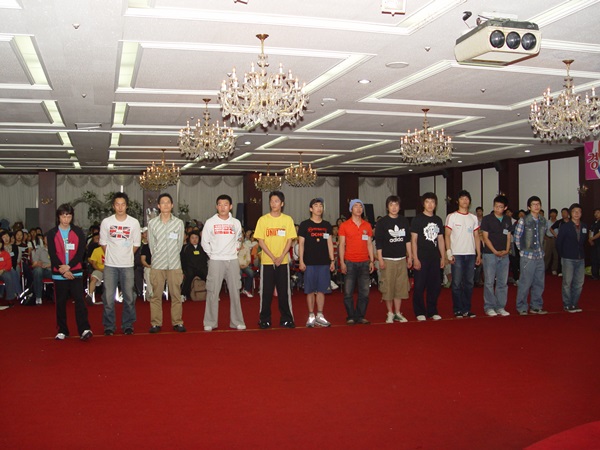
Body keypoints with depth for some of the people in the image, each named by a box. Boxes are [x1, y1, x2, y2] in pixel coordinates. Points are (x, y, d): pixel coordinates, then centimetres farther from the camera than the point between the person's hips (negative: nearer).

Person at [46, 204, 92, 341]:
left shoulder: (78, 232, 7)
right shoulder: (52, 233, 6)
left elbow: (81, 252, -2)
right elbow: (52, 254, -2)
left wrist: (69, 266, -15)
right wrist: (63, 271, -13)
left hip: (76, 273, -1)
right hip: (59, 274, 1)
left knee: (79, 300, -9)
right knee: (60, 302, 6)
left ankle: (84, 330, -14)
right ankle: (62, 331, 15)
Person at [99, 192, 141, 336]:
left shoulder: (134, 222, -1)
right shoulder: (106, 222, -1)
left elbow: (136, 244, 7)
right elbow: (103, 243, 7)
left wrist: (126, 256, 6)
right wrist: (111, 256, 7)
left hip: (127, 265, 0)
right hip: (110, 265, 0)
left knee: (129, 297, 4)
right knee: (108, 297, 0)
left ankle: (128, 325, 16)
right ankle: (109, 326, 11)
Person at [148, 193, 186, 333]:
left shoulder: (179, 223, 4)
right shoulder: (152, 223, 3)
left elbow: (180, 243, 8)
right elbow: (151, 244, 7)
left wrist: (172, 256, 8)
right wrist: (157, 256, 7)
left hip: (174, 264, 0)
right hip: (157, 264, 0)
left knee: (176, 295, 3)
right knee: (156, 295, 2)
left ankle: (177, 322, 10)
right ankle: (156, 323, 10)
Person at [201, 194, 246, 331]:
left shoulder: (236, 222, 6)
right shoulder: (210, 222, 1)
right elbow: (205, 242, 5)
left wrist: (236, 247, 4)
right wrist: (211, 254, 1)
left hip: (233, 260, 2)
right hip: (216, 261, -2)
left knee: (235, 291, 5)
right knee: (212, 292, -2)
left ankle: (237, 321, 13)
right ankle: (210, 323, 4)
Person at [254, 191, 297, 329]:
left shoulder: (287, 219, 3)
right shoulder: (263, 219, 0)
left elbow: (289, 240, 1)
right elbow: (261, 241, -3)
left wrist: (281, 257, -12)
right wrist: (273, 257, -12)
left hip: (283, 261, 1)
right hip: (267, 261, -1)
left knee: (284, 291, 3)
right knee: (266, 291, 2)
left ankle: (286, 319, 13)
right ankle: (265, 319, 11)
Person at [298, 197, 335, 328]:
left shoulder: (327, 225, 11)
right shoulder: (305, 224, 1)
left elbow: (329, 243, 12)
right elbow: (301, 244, 0)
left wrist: (332, 260, 6)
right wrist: (301, 261, -7)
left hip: (324, 263, 3)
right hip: (309, 263, -3)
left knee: (321, 290, 4)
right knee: (310, 290, 1)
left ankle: (320, 316, 12)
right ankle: (311, 316, 10)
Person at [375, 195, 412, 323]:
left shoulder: (404, 221, 10)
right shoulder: (382, 222, -3)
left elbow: (408, 240, 14)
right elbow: (378, 242, -5)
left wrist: (410, 256, 11)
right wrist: (380, 259, -10)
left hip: (402, 259, 4)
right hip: (387, 259, -4)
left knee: (400, 286, 5)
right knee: (388, 287, -1)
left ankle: (397, 313, 16)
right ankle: (390, 313, 12)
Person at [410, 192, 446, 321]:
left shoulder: (438, 220, 13)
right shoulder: (417, 219, -2)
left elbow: (440, 240, 16)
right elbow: (413, 240, -5)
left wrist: (443, 257, 10)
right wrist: (415, 258, -11)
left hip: (435, 257, 5)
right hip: (421, 257, -4)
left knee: (435, 286, 7)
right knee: (419, 286, -2)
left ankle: (433, 311, 18)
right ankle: (420, 312, 7)